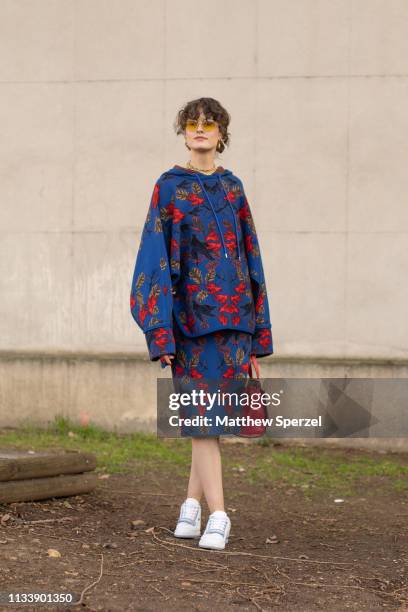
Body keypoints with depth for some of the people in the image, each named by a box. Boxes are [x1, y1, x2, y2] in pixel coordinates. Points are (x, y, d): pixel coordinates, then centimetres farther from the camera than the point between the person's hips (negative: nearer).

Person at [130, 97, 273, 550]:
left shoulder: (233, 188, 12)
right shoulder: (168, 188, 1)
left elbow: (251, 258, 13)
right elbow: (155, 258, -4)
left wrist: (257, 335, 9)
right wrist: (161, 334, -12)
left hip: (234, 311, 4)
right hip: (191, 312, -4)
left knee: (214, 415, 7)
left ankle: (191, 504, 21)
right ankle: (217, 517, -6)